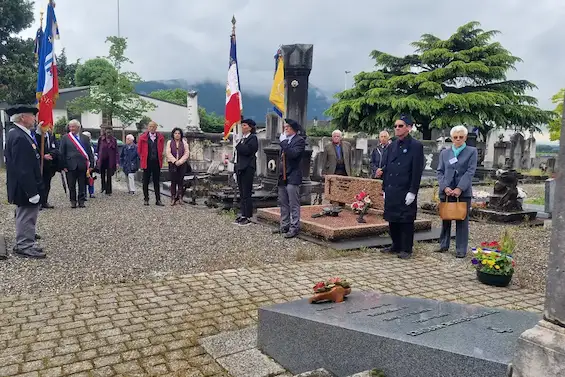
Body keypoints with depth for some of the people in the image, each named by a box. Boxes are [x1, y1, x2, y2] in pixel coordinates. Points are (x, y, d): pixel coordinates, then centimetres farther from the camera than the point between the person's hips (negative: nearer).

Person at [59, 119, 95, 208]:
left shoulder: (85, 138, 8)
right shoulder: (65, 138, 4)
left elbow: (89, 152, 8)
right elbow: (61, 153, 3)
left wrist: (91, 164, 2)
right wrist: (63, 165, -4)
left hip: (82, 165, 1)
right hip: (71, 165, -1)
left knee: (82, 185, 6)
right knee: (71, 185, 5)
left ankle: (81, 201, 16)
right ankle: (73, 201, 17)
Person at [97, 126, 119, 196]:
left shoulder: (114, 140, -1)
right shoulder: (101, 139, -1)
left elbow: (116, 151, -2)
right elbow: (98, 149, 5)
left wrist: (117, 162, -8)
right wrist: (98, 159, 0)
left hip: (110, 160, -1)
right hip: (102, 159, 1)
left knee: (109, 176, 1)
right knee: (102, 175, 13)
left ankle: (108, 190, 8)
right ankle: (103, 187, 34)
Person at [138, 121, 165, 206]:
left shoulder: (160, 137, 4)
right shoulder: (143, 137, 0)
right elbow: (139, 150, 8)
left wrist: (159, 158, 10)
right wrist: (142, 159, 7)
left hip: (157, 162, 1)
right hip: (147, 162, -1)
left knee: (156, 182, 6)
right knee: (146, 182, 6)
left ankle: (158, 200, 8)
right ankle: (146, 199, 15)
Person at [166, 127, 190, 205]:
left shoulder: (184, 142, 9)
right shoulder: (169, 142, 8)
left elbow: (186, 154, 2)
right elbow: (168, 153, -2)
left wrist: (180, 161, -10)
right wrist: (175, 161, -13)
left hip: (182, 164, 1)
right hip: (172, 164, 0)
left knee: (181, 181, 0)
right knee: (173, 181, -2)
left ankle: (180, 198, 5)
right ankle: (173, 198, 1)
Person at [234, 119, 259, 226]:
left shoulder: (253, 138, -7)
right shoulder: (242, 138, 18)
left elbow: (247, 150, -23)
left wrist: (238, 145, -10)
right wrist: (236, 167, 17)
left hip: (248, 169, -8)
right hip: (240, 168, 9)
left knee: (246, 194, -5)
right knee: (242, 194, 11)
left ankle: (247, 217, 0)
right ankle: (243, 215, 18)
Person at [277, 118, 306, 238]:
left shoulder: (299, 140, -8)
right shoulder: (286, 140, 17)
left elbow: (293, 154, -24)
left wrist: (283, 142, -18)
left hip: (292, 177, -9)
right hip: (283, 176, 9)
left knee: (294, 205, -4)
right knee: (283, 204, 14)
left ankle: (294, 228, 0)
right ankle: (284, 226, 22)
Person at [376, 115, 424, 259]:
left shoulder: (416, 146, -6)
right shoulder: (392, 146, 13)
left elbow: (417, 171, -10)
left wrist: (412, 192, -15)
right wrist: (384, 188, 12)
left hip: (405, 191, -6)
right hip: (391, 191, 6)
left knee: (406, 221, 2)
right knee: (392, 220, 13)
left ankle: (406, 249, 13)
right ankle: (396, 246, 26)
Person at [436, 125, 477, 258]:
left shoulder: (472, 151, 4)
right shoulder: (444, 153, 12)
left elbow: (470, 171, -5)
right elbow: (440, 172, 7)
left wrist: (460, 189, -15)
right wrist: (445, 187, -9)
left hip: (463, 192, -2)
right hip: (446, 192, 3)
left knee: (462, 221, 2)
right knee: (445, 220, 10)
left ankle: (461, 249, 8)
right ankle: (444, 245, 21)